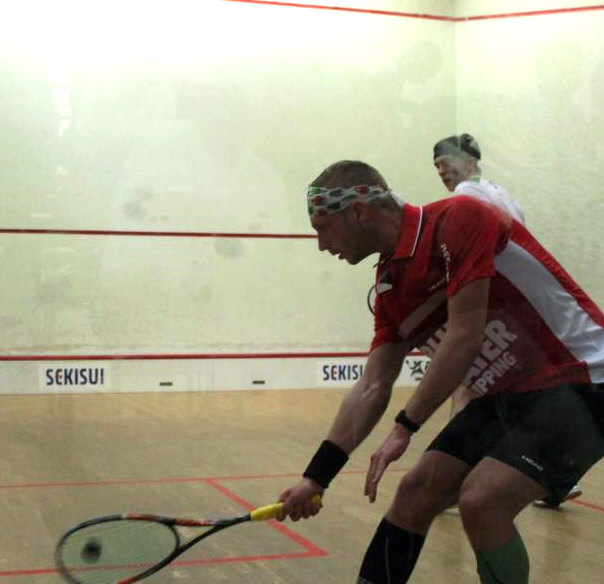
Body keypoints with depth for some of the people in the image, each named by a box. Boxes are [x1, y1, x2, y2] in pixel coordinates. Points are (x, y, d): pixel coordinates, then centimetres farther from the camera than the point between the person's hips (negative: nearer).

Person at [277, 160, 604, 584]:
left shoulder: (458, 219, -18)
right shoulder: (390, 288, 7)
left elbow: (465, 335, -22)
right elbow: (372, 389, 7)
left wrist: (406, 426, -15)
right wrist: (316, 478, 4)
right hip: (507, 396, 8)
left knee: (481, 501, -22)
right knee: (415, 493, 5)